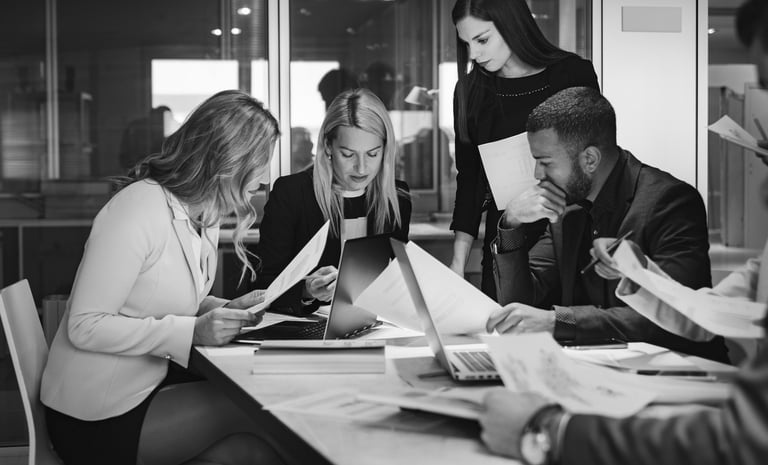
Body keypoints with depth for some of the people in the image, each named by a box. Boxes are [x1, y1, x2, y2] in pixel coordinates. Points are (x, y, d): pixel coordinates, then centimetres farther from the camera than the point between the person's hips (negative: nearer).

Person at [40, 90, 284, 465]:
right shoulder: (139, 209, -22)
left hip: (151, 378, 8)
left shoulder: (205, 213, 6)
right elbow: (85, 327, -22)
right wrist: (192, 331, -27)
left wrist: (227, 310, -2)